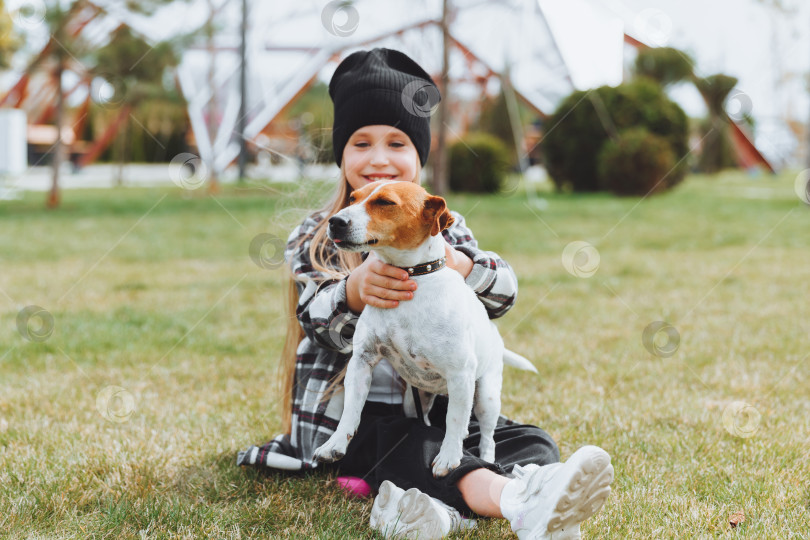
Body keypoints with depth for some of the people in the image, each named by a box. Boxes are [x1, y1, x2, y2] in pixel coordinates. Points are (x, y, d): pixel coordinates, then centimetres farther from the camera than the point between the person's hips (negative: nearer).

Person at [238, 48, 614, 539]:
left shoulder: (443, 225, 15)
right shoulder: (315, 237, 7)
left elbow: (504, 290, -1)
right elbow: (320, 323, -11)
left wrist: (457, 266, -26)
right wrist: (357, 290, -36)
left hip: (442, 405, 5)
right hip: (355, 412, -4)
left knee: (532, 442, -21)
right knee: (414, 449, -36)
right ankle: (518, 500, -66)